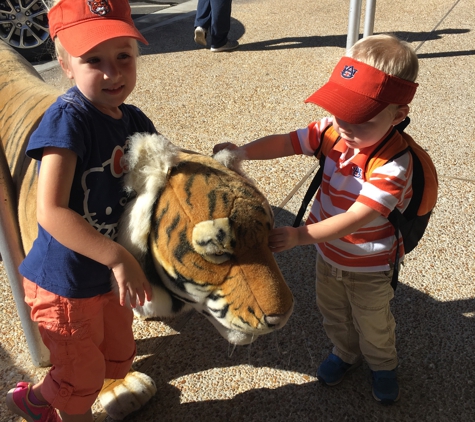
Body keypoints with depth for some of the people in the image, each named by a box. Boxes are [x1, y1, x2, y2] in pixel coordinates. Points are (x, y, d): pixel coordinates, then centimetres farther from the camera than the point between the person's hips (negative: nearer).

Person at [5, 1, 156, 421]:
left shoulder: (133, 120, -4)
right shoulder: (67, 119, -26)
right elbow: (51, 212, -31)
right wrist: (119, 258, -33)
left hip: (110, 274, 8)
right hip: (65, 281, -7)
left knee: (118, 359, 27)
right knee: (84, 375, 18)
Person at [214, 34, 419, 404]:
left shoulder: (394, 164, -35)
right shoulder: (333, 131, -18)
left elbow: (355, 218, -38)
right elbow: (285, 143, -19)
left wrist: (299, 235, -45)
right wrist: (239, 153, -35)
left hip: (369, 265, -5)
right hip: (329, 251, 5)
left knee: (373, 324, 22)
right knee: (332, 311, 29)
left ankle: (383, 365, 53)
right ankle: (345, 352, 58)